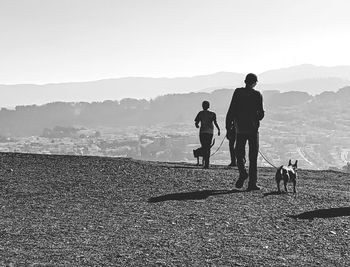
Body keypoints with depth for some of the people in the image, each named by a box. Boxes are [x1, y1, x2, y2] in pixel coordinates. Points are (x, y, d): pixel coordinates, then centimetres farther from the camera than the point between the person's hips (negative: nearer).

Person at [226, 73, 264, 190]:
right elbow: (260, 114, -6)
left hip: (240, 129, 1)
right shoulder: (257, 95, -4)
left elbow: (231, 111, -4)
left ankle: (242, 172, -10)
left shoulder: (238, 92, -1)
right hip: (253, 128, -1)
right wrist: (262, 113, 18)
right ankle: (252, 184, 2)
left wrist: (228, 127, 0)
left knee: (239, 152, 16)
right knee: (253, 156, 4)